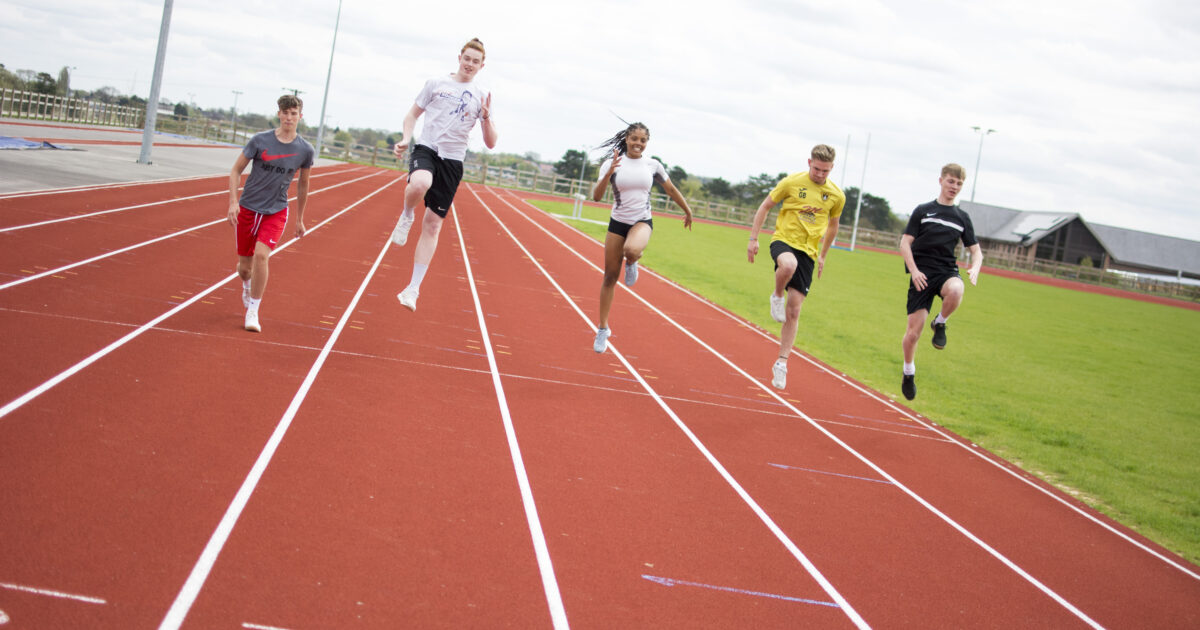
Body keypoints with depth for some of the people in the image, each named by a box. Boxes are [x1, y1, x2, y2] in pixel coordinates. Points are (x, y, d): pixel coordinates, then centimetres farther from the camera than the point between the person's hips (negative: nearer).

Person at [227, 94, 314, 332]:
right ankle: (247, 285, 46)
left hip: (276, 212, -1)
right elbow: (236, 170, 0)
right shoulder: (260, 140, -8)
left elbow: (303, 184, 11)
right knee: (244, 265, 7)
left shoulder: (305, 150, -4)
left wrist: (300, 219, 15)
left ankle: (253, 312, -10)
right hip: (248, 208, 1)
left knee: (261, 255, -23)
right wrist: (233, 201, -12)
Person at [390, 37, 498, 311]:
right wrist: (406, 138, -4)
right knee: (420, 183, -39)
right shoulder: (436, 83, 6)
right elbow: (412, 115, 14)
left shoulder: (482, 97, 8)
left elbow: (491, 143, 6)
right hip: (426, 149, -2)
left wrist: (487, 117, -12)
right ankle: (407, 216, -4)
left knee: (433, 225, 0)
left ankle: (413, 288, 6)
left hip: (453, 161, 2)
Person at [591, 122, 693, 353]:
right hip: (617, 223, 1)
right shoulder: (612, 164, -6)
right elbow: (596, 196, -16)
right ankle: (603, 329, 20)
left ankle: (631, 263, 2)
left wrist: (687, 211, 25)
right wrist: (608, 173, -30)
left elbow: (671, 189, 15)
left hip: (642, 222, -1)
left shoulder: (653, 165, -1)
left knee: (632, 250, -38)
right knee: (610, 277, 5)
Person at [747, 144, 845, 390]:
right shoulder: (792, 182, -5)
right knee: (788, 264, -41)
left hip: (807, 252, 3)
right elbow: (765, 206, 4)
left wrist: (822, 255, 24)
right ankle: (777, 296, -8)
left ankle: (781, 363, 11)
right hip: (783, 240, -2)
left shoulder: (837, 196, 2)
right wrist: (753, 238, -1)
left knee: (794, 311, 0)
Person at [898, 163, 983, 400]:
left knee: (955, 291, -38)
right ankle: (909, 373, 21)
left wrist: (975, 268, -7)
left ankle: (940, 323, -6)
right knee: (914, 330, -5)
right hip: (922, 274, -1)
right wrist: (914, 270, -13)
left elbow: (976, 250, 16)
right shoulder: (923, 211, 5)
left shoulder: (962, 217, 13)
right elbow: (905, 243, 2)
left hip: (947, 270, 1)